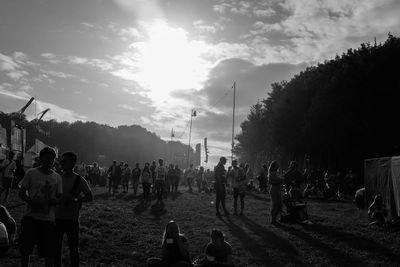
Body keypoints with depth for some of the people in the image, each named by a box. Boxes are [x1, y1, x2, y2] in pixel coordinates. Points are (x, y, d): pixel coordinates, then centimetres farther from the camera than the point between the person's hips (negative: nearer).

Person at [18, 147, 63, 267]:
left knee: (49, 252, 4)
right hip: (30, 216, -1)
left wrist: (53, 200, -17)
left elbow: (59, 198, 6)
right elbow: (21, 193, 0)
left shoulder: (57, 177, 4)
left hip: (48, 218, 1)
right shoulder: (31, 173, -2)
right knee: (25, 249, 9)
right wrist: (31, 201, -19)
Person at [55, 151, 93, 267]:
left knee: (73, 248, 7)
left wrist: (74, 199, -24)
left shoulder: (79, 180, -6)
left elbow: (90, 197, -10)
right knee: (56, 247, 11)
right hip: (57, 217, 3)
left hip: (72, 219, -3)